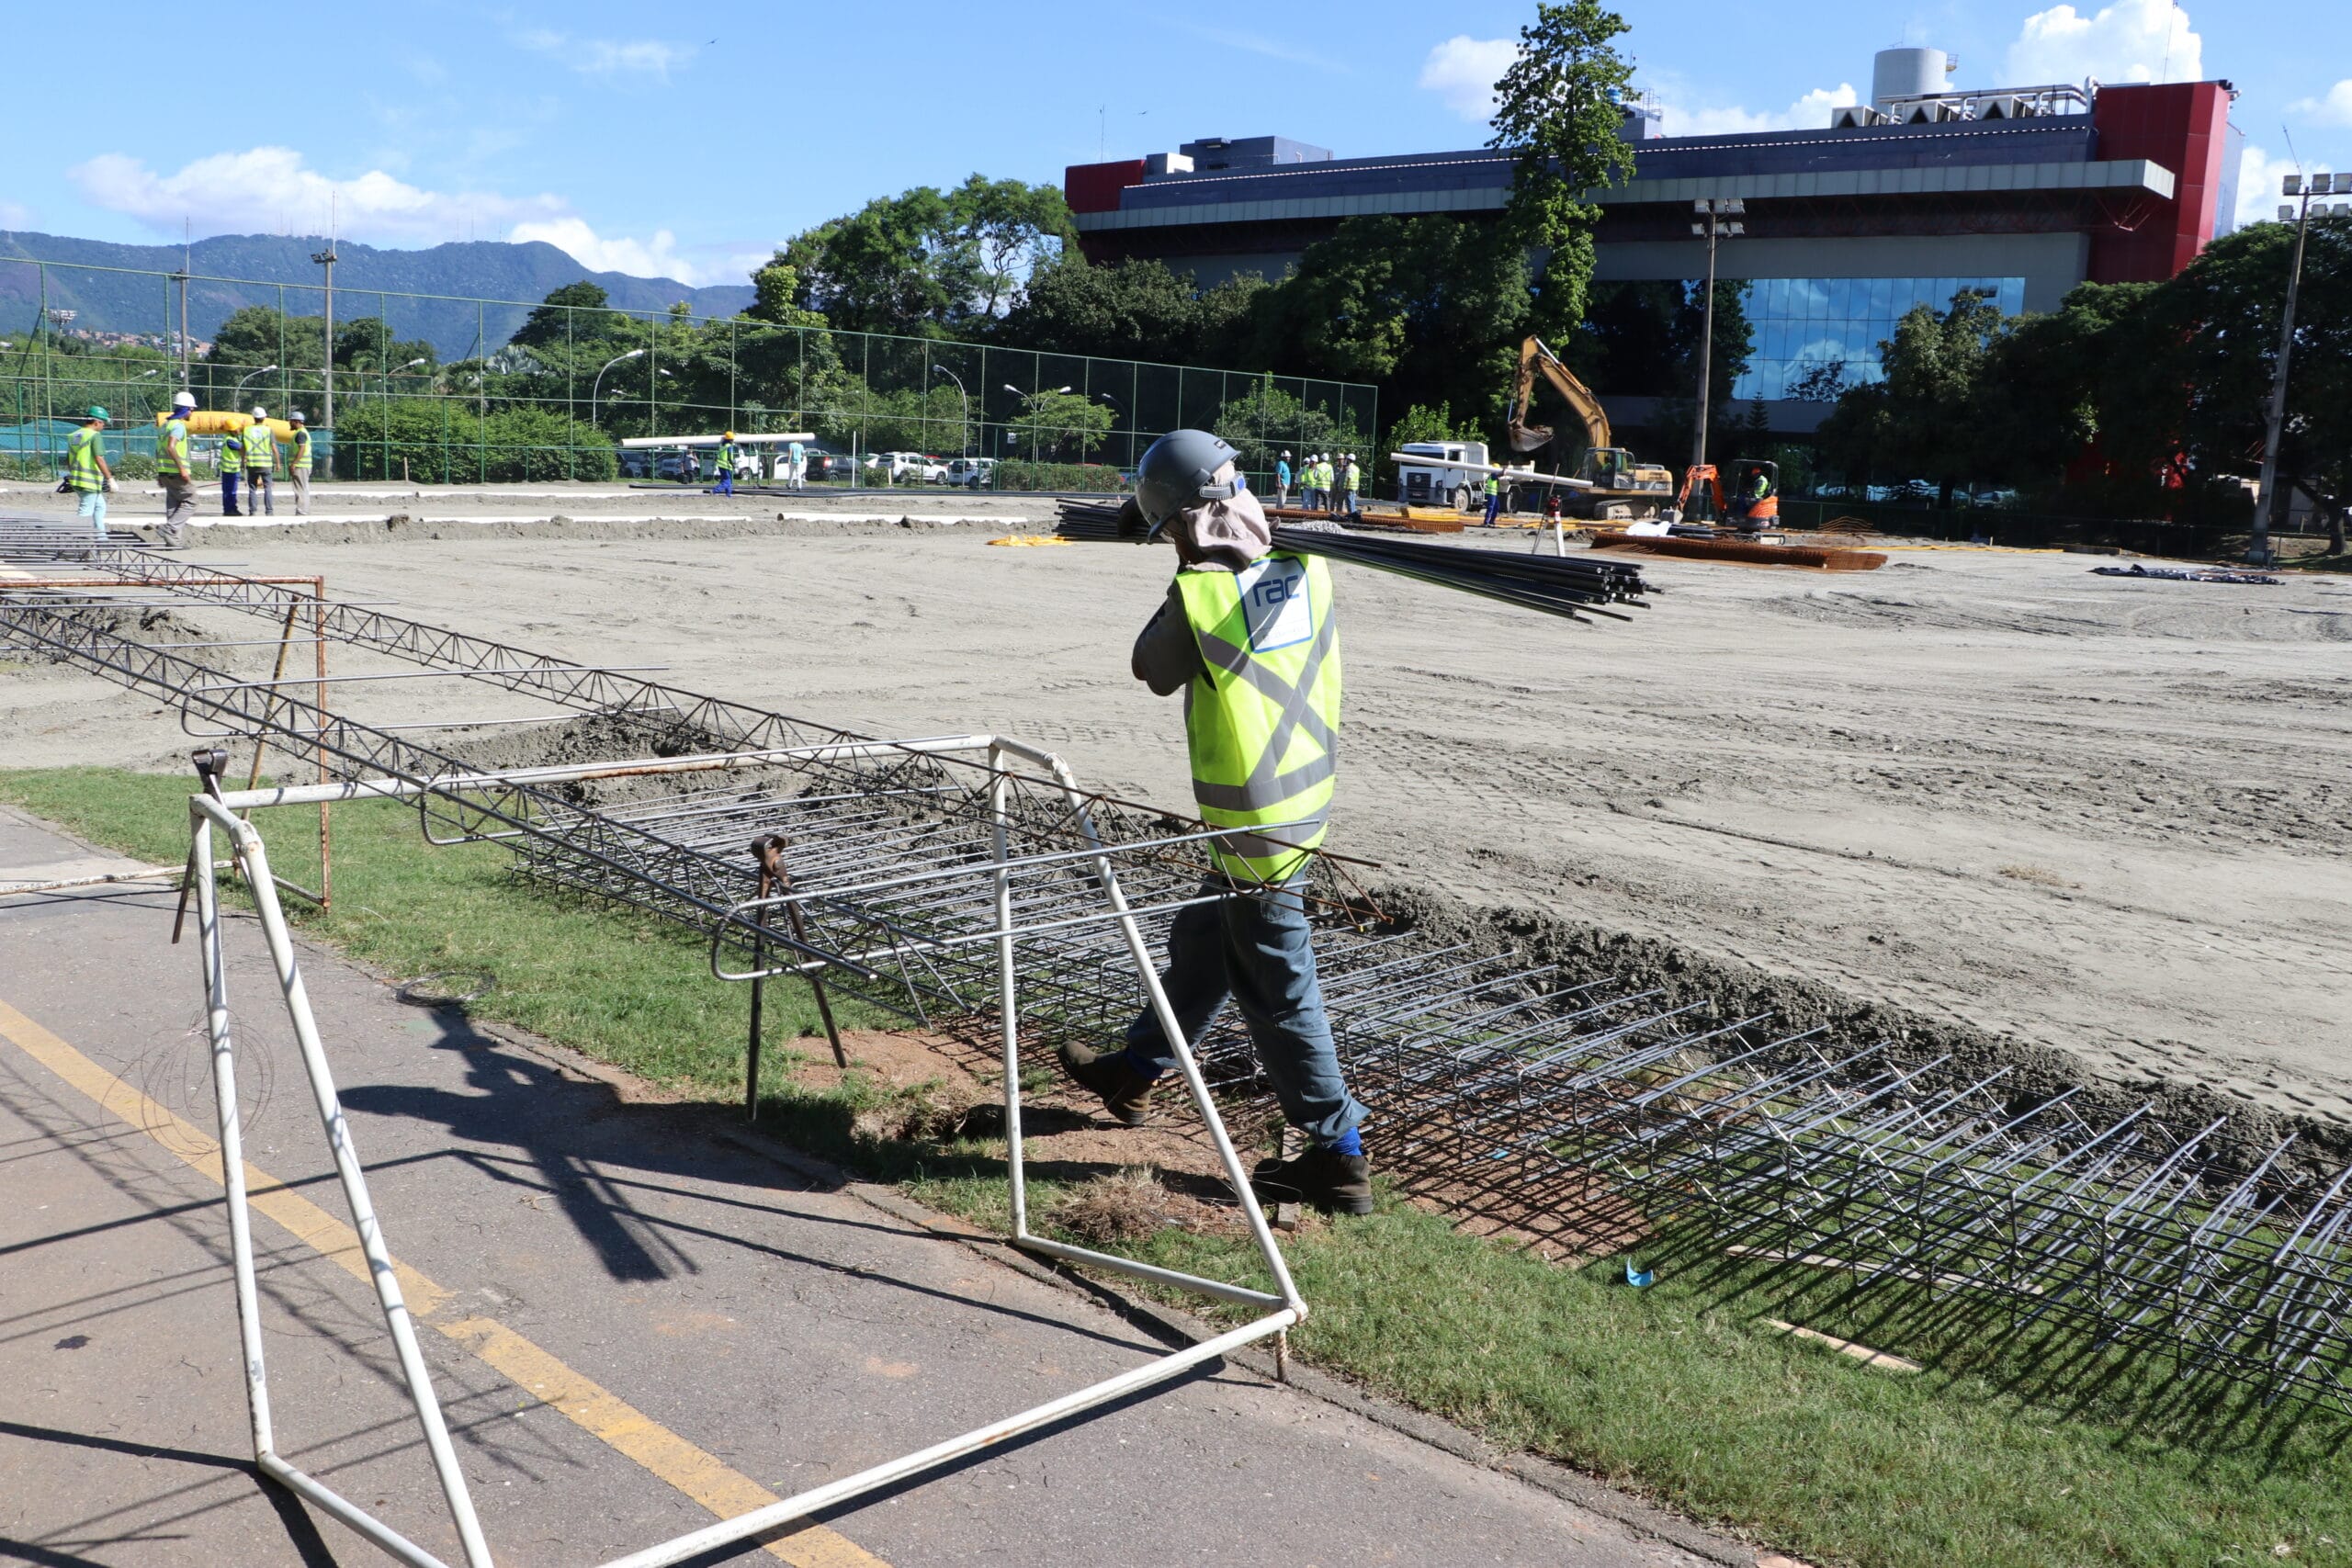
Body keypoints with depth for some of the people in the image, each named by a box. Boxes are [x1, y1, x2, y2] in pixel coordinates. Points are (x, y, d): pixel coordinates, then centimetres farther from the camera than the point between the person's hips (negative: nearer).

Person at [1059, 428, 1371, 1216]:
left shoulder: (1197, 596, -20)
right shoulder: (1309, 573, -3)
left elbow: (1152, 671, 0)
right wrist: (1260, 539, 9)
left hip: (1257, 823, -8)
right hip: (1306, 794, 8)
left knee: (1277, 989, 3)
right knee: (1201, 941, 24)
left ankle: (1338, 1157, 10)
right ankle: (1136, 1070, 43)